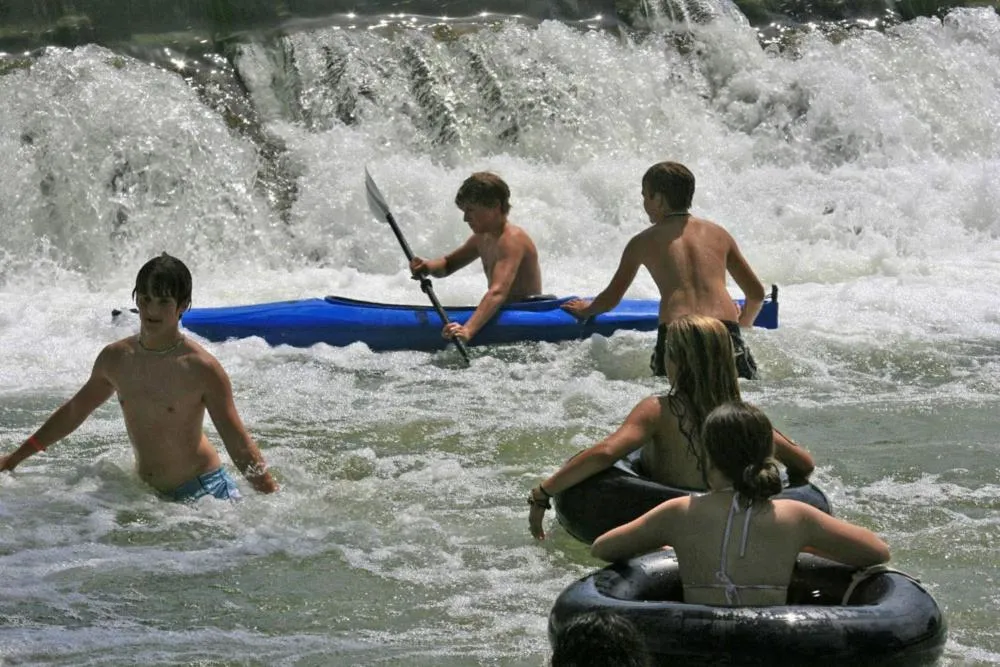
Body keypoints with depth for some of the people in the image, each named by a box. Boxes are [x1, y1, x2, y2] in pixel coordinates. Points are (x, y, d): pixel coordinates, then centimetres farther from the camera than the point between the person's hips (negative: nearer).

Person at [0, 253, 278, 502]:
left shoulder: (202, 369, -13)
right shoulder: (115, 359, 2)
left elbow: (239, 443, -11)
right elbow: (74, 411, 18)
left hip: (204, 491, -5)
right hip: (145, 493, 5)